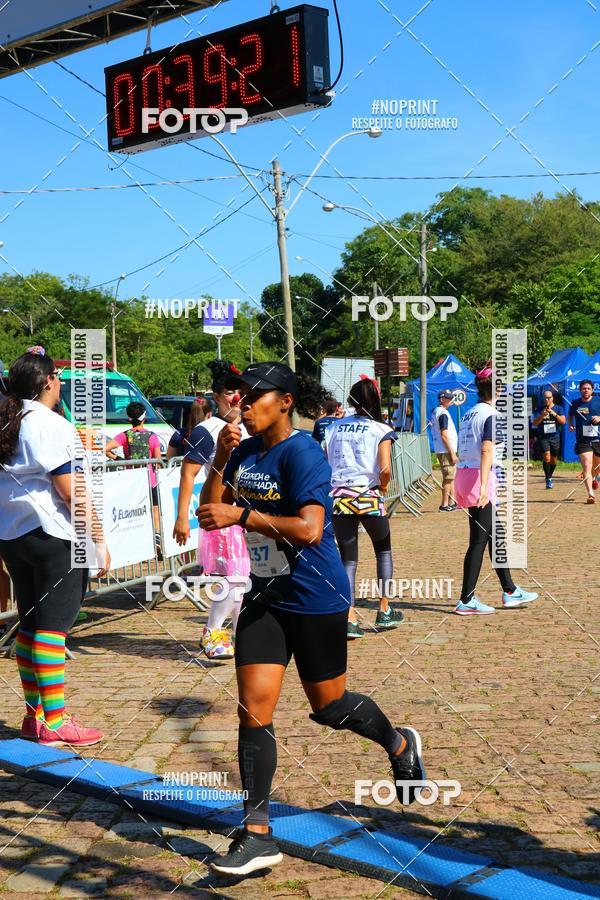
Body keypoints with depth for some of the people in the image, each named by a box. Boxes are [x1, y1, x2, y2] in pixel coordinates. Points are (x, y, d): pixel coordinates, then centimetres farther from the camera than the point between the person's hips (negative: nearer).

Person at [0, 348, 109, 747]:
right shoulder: (52, 426, -13)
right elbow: (71, 491, -16)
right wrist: (99, 538, -12)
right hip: (54, 535, -8)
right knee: (53, 627, -4)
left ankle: (35, 715, 21)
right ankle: (54, 723, 0)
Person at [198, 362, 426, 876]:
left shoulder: (301, 452, -18)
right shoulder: (245, 452, 5)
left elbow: (309, 529, -28)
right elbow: (210, 514, 7)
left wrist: (241, 515, -26)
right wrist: (220, 460, -6)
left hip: (314, 599, -6)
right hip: (266, 597, 7)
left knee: (329, 707, 10)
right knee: (253, 713, -2)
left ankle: (401, 745, 41)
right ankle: (257, 836, 4)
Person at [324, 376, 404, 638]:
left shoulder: (332, 428, 9)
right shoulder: (381, 430, -3)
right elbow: (385, 469, -12)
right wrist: (383, 487, 6)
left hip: (338, 497, 3)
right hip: (369, 497, -3)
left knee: (347, 559, 9)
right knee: (383, 550, 19)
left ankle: (349, 619, -3)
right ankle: (384, 611, 21)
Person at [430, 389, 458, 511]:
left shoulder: (435, 411, 15)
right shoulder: (443, 413, -16)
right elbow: (444, 435, -21)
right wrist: (452, 453, -19)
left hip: (441, 450, 10)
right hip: (446, 451, -10)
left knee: (451, 477, 16)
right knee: (448, 477, -6)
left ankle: (452, 502, 21)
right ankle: (445, 505, -4)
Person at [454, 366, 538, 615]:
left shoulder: (469, 413, 15)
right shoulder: (492, 415, -10)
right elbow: (487, 450, -21)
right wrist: (484, 486, -29)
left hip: (462, 474, 9)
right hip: (478, 477, -9)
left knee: (494, 533, 17)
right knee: (479, 540, -3)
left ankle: (509, 592, 26)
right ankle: (466, 600, -1)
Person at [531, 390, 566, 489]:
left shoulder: (558, 408, 3)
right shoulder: (540, 409, 2)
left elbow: (563, 421, -9)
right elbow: (535, 423, -5)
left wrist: (554, 414, -22)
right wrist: (542, 415, -22)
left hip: (555, 437, 2)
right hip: (543, 437, -2)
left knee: (553, 460, 9)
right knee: (546, 457, -18)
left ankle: (549, 477, 30)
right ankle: (548, 479, -10)